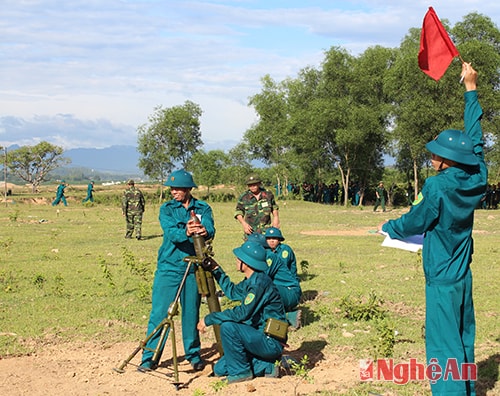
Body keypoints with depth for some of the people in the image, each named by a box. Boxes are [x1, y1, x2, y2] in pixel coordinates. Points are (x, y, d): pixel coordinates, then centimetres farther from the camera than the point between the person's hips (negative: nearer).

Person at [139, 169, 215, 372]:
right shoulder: (166, 209, 2)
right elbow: (171, 232, -16)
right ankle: (150, 357, 4)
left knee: (191, 313, 7)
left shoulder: (203, 208, 5)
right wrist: (185, 232, -37)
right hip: (168, 267, -1)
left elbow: (210, 229, -13)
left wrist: (204, 231, -38)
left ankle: (193, 354, 20)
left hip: (193, 268, 1)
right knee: (159, 312, -2)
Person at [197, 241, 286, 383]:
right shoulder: (250, 281, 8)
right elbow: (232, 292, 30)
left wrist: (209, 319, -22)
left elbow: (243, 313, -29)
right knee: (220, 370, 8)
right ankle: (267, 367, 9)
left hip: (271, 343, -10)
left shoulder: (260, 282, -22)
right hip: (261, 338, 10)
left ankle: (240, 371, -10)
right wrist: (216, 269, 23)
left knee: (228, 326, -25)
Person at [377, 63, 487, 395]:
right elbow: (475, 138, 11)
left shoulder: (439, 186, -19)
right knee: (464, 341, 15)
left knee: (444, 346, -4)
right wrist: (471, 90, 19)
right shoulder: (476, 180, -1)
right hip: (464, 277, 7)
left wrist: (389, 228, 13)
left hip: (442, 281, -7)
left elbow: (416, 222, -8)